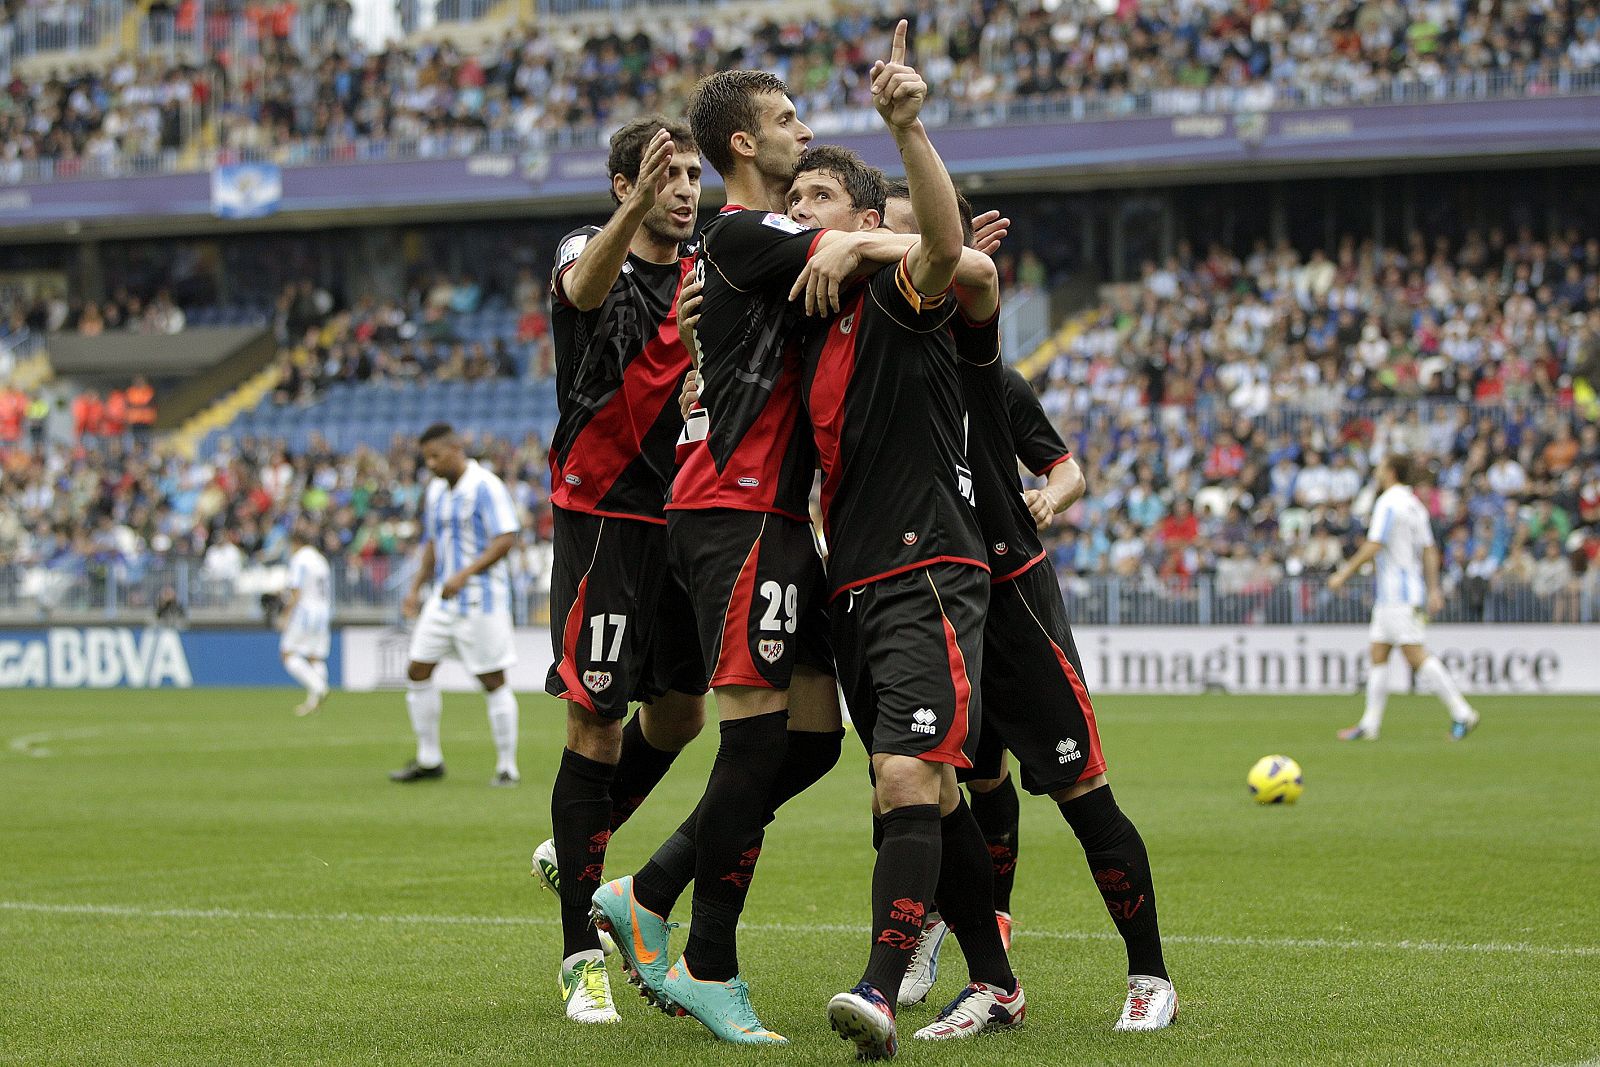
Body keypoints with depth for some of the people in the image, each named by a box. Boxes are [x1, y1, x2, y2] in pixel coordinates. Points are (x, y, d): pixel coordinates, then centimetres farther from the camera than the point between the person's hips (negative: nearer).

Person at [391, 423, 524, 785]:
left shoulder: (485, 486, -12)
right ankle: (428, 760, 13)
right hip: (443, 598, 8)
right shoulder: (435, 492, 13)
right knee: (417, 671, 3)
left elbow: (506, 539, -19)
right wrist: (416, 588, 13)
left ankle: (507, 768, 3)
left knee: (493, 681, -4)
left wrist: (465, 573, -26)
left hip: (481, 599, -8)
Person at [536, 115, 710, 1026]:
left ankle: (573, 856, 39)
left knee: (680, 712, 12)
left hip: (688, 520, 6)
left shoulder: (709, 273, 8)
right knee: (596, 721, -7)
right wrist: (637, 208, -53)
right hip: (602, 517, -6)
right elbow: (584, 287, -32)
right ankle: (583, 958, -1)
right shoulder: (591, 253, -6)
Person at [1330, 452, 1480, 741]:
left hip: (1398, 595, -10)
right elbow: (1430, 551, 16)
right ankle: (1370, 725, 9)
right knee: (1378, 654, 9)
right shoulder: (1414, 504, 16)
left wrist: (1344, 574, -12)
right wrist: (1433, 590, 16)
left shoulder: (1389, 503, -13)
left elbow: (1373, 546, -20)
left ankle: (1461, 712, -15)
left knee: (1415, 654, -12)